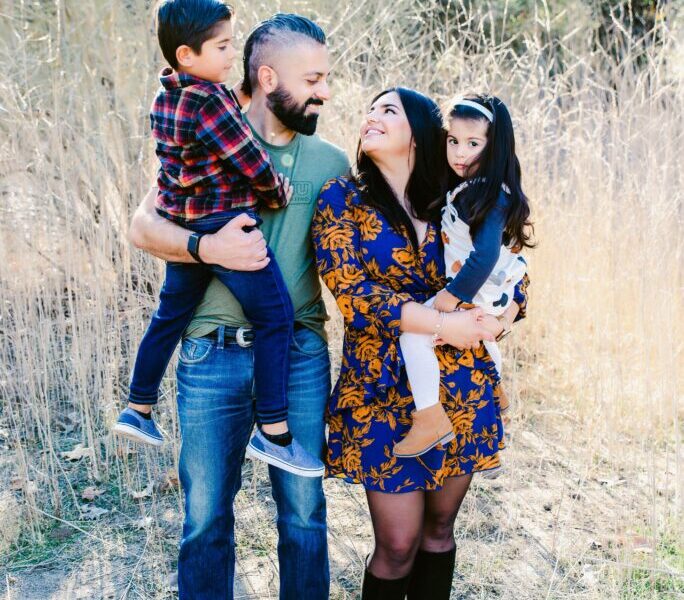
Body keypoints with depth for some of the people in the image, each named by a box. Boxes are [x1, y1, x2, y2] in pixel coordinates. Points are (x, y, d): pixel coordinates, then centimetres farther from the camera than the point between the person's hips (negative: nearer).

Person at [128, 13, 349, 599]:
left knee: (304, 511, 11)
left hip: (301, 356, 1)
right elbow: (143, 225, -2)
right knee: (207, 513, 9)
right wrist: (205, 246, -19)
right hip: (213, 356, -1)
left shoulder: (332, 163, 6)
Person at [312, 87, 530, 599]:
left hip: (462, 388, 3)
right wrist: (441, 325, -20)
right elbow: (353, 293, -14)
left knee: (440, 529, 15)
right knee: (398, 546, 1)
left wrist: (488, 320, -15)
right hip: (384, 393, -3)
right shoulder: (342, 199, -3)